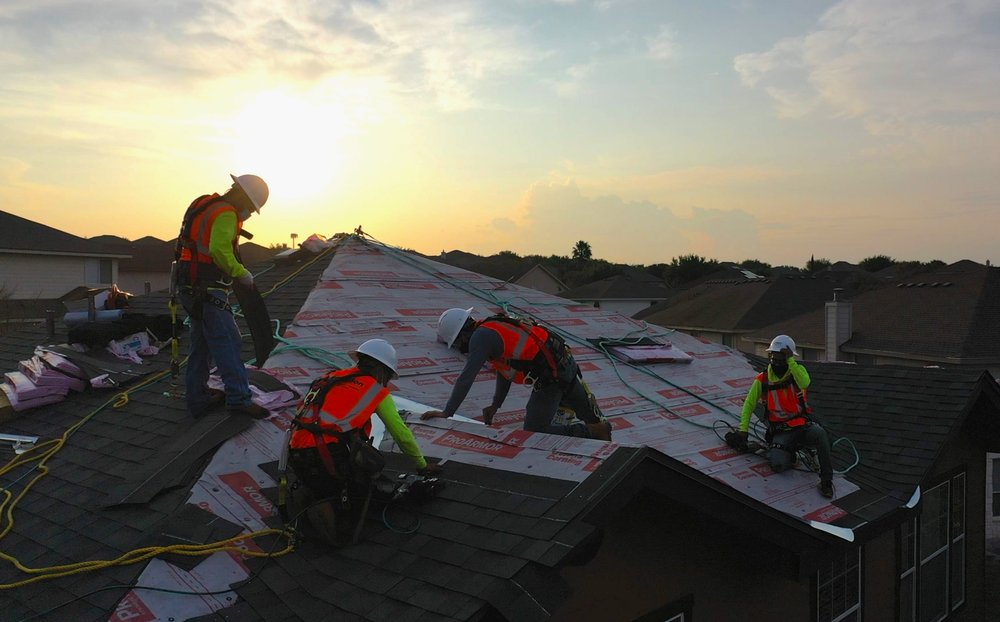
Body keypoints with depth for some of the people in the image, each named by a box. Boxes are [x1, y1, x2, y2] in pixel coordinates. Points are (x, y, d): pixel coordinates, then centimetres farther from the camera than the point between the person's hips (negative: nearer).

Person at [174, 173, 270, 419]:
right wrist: (241, 273, -16)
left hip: (191, 288, 10)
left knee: (202, 344, 16)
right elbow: (219, 250, -28)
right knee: (228, 342, -9)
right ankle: (239, 399, -10)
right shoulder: (226, 214, -14)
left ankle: (197, 398, 24)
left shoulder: (206, 205, 18)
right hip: (207, 290, -10)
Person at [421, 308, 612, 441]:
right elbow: (505, 368, 20)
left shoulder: (481, 337, -15)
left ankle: (591, 432, 2)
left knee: (533, 432, -2)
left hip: (551, 377, -10)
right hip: (564, 362, 10)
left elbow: (466, 378, -21)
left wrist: (446, 413, -17)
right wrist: (495, 405, 22)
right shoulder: (492, 328, 13)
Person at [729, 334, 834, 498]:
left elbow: (804, 383, -27)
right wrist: (742, 431, -1)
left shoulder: (797, 370, -2)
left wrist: (790, 360, -28)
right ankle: (790, 452, 11)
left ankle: (826, 480, -18)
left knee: (820, 433, -36)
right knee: (778, 465, -28)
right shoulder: (762, 380, 0)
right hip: (781, 431, 0)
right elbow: (749, 404, 6)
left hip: (803, 425, 0)